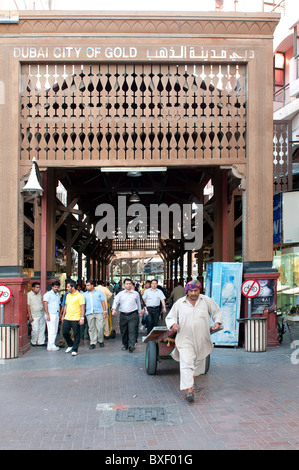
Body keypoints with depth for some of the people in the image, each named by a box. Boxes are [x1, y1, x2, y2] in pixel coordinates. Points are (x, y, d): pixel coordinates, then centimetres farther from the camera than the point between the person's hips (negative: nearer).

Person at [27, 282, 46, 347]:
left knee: (42, 329, 7)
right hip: (34, 316, -6)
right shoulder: (29, 295, -10)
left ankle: (40, 342, 17)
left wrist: (44, 312, 13)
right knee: (35, 330, -6)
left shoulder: (39, 294, 8)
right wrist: (30, 316, -13)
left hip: (42, 314, 6)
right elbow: (28, 306, -10)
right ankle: (33, 342, 13)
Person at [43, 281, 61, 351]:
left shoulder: (58, 295, 20)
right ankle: (51, 346, -6)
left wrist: (60, 313, 16)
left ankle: (51, 345, 13)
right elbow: (45, 304, -11)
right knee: (52, 331, -9)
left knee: (55, 331, 7)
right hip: (51, 315, -8)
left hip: (56, 315, 8)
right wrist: (47, 314, -17)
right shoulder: (48, 294, -4)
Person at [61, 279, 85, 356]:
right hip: (67, 318, 7)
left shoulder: (79, 296, -9)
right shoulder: (68, 295, 13)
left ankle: (74, 350, 10)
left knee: (76, 335, 0)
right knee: (64, 333, 9)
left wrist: (82, 318, -17)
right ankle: (70, 345, 30)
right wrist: (63, 316, 19)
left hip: (75, 319, -7)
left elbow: (82, 307, -11)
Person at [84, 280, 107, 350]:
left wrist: (105, 311, 3)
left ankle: (101, 341, 11)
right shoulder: (85, 294, 16)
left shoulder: (99, 292, 12)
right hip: (89, 313, 2)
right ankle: (93, 343, 8)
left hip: (99, 312, -2)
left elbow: (103, 302, 11)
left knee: (100, 327, -8)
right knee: (91, 328, 2)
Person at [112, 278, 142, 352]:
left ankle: (131, 346, -18)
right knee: (123, 331, 8)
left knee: (132, 330, -13)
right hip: (123, 315, 2)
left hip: (132, 315, -2)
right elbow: (116, 301, -4)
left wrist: (139, 312, 25)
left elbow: (138, 303, 20)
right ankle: (124, 345, 24)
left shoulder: (136, 293, 9)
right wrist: (114, 309, -22)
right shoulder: (120, 294, 7)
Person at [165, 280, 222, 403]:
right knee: (186, 364, -16)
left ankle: (193, 382, 44)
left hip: (202, 339, 3)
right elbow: (170, 317, 7)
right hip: (185, 339, -2)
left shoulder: (206, 301, 2)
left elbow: (217, 311, 15)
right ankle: (189, 391, -20)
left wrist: (217, 322, -3)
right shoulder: (179, 303, 1)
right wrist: (173, 324, -14)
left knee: (198, 362, 19)